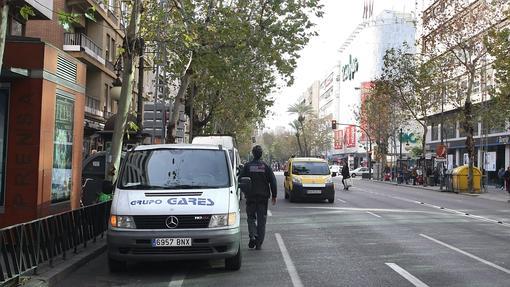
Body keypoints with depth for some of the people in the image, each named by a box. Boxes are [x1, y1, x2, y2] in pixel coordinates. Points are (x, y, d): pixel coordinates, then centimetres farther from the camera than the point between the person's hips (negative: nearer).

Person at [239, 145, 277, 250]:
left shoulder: (247, 166, -2)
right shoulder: (266, 167, 0)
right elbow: (273, 181, 0)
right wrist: (274, 195, 7)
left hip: (250, 197, 0)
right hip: (263, 197, 1)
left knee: (251, 217, 13)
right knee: (261, 220, 6)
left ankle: (252, 236, -9)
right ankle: (259, 243, 6)